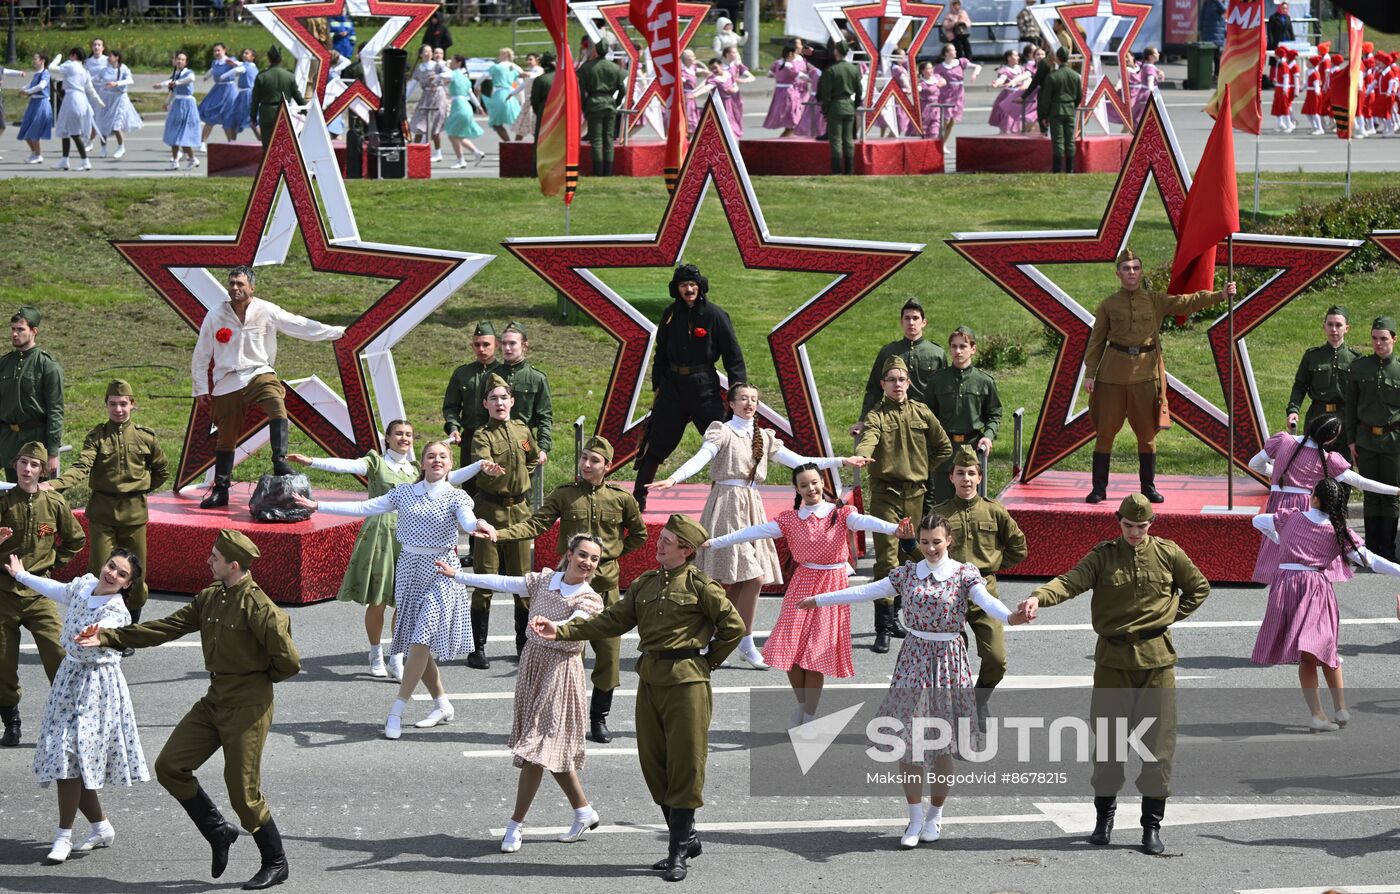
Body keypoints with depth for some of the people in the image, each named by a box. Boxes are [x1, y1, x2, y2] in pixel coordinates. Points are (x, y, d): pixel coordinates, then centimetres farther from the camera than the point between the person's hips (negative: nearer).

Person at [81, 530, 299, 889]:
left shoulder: (258, 607, -19)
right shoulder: (210, 597, 7)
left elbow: (289, 661, -19)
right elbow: (168, 627, 10)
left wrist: (261, 678, 1)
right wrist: (108, 637, 6)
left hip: (247, 708, -8)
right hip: (215, 701, 8)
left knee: (243, 792, -4)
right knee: (170, 766, 4)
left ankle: (275, 863, 15)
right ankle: (218, 833, 18)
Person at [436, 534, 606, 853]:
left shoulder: (590, 599, -10)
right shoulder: (544, 581, 5)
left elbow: (576, 624, -28)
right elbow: (503, 582, 8)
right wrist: (459, 576, 9)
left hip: (560, 670, -6)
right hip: (533, 662, 6)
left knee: (537, 749, -7)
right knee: (550, 748, 12)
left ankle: (515, 824, 0)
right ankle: (584, 811, 26)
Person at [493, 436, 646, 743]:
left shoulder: (622, 498, 2)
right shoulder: (563, 495, 1)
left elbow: (639, 535, 16)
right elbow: (536, 524, -8)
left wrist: (613, 553, 5)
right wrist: (499, 534, -22)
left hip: (606, 582, 1)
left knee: (608, 650, 1)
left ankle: (599, 718, 13)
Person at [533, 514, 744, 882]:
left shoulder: (698, 583, -6)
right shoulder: (644, 584, 13)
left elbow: (733, 626, -5)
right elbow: (612, 620, 10)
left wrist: (707, 662, 0)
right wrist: (560, 631, 1)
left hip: (686, 682, -7)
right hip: (650, 681, 7)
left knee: (684, 764, -3)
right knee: (654, 765, 9)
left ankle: (678, 851, 2)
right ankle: (686, 838, 23)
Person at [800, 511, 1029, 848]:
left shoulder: (964, 574, -4)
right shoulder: (908, 573, 5)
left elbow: (987, 601, -21)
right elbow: (866, 591, 10)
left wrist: (1009, 617, -43)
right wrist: (819, 600, 13)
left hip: (949, 658, -2)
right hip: (914, 655, 2)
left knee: (942, 742, 3)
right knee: (908, 739, -1)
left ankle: (935, 816, 20)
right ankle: (915, 819, 9)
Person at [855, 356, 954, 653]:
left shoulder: (922, 413, 8)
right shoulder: (876, 415, -5)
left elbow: (944, 447, 19)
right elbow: (868, 439, -26)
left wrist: (924, 471, 11)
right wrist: (860, 455, -47)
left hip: (916, 494, 5)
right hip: (885, 493, -5)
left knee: (909, 556, 13)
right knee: (887, 559, -11)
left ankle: (894, 614, 29)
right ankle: (884, 629, -13)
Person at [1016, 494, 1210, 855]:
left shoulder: (1168, 554, 2)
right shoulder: (1103, 556, 0)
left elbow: (1199, 588, 16)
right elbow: (1072, 581, -17)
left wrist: (1170, 616, 4)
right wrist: (1039, 597, -36)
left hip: (1156, 658, 0)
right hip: (1113, 658, 0)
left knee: (1158, 740, -1)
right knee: (1107, 738, 5)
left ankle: (1152, 825, 7)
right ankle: (1104, 817, 20)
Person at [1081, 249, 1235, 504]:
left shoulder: (1156, 301, 6)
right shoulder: (1108, 305, 3)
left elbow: (1189, 301, 0)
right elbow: (1096, 342, 4)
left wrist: (1221, 295, -12)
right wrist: (1089, 373, -3)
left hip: (1146, 374, 1)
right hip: (1113, 374, -1)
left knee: (1147, 432, 5)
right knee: (1105, 430, 0)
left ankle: (1148, 487, 15)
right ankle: (1099, 488, 7)